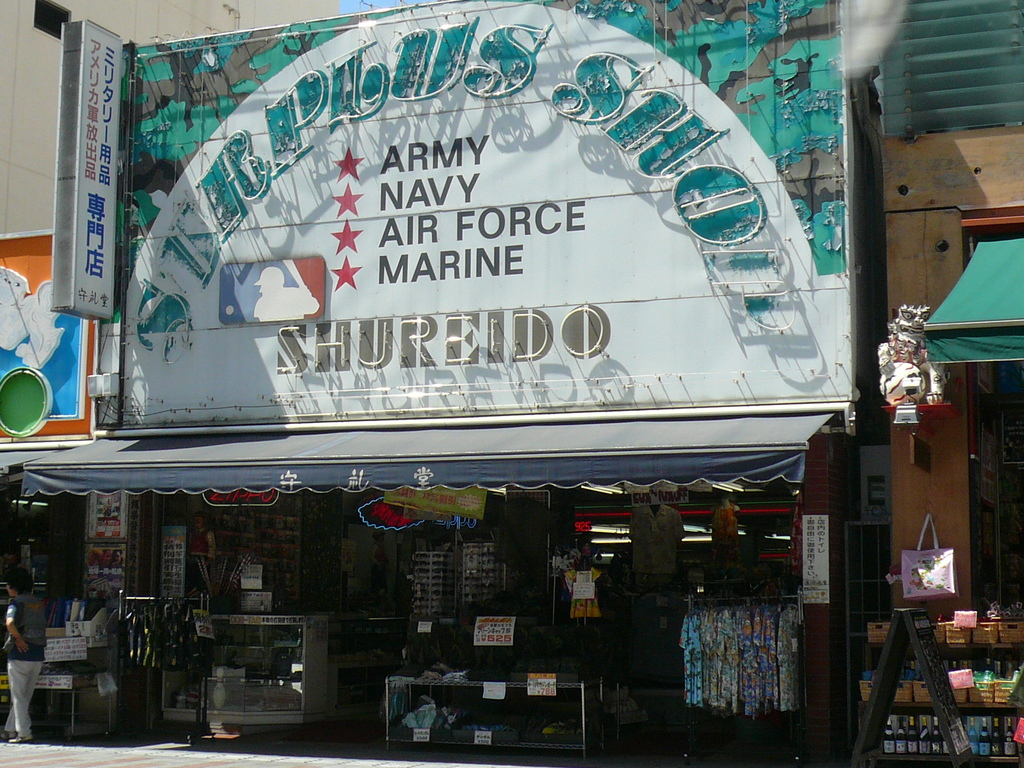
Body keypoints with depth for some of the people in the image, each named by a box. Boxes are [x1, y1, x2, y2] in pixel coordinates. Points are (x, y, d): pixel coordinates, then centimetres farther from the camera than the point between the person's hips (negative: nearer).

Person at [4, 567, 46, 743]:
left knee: (18, 696, 2)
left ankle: (24, 732, 0)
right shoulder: (38, 603, 13)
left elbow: (10, 623, -27)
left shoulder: (17, 602, -9)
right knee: (25, 696, 15)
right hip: (38, 655, 7)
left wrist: (18, 638, -14)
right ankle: (10, 730, 24)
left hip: (20, 655, -7)